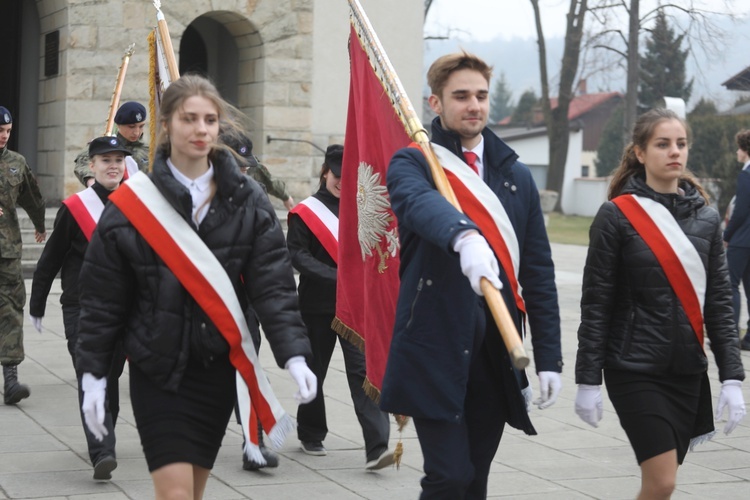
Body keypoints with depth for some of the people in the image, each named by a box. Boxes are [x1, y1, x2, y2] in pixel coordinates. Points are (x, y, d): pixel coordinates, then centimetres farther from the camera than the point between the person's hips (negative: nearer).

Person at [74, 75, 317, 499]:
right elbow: (102, 299, -1)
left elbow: (274, 285, -6)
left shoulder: (248, 202, 0)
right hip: (158, 371, -3)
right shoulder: (132, 205, -5)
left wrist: (294, 354, -18)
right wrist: (93, 375, -2)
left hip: (220, 368, 3)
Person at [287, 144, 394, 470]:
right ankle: (311, 435, 33)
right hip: (317, 306, -1)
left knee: (364, 371, -11)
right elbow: (298, 256, -10)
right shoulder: (304, 213, -1)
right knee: (314, 371, 12)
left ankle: (376, 449, -18)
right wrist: (334, 278, -21)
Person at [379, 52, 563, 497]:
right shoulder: (413, 164, 0)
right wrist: (465, 237, -48)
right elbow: (423, 203, -26)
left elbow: (538, 273, 11)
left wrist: (549, 358, 5)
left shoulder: (517, 176, 13)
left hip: (497, 355, 4)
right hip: (435, 349, -4)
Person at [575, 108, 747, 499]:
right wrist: (588, 379, -7)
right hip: (635, 370, -4)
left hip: (689, 371, 4)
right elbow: (595, 304, -5)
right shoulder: (617, 215, -6)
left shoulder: (706, 217, 6)